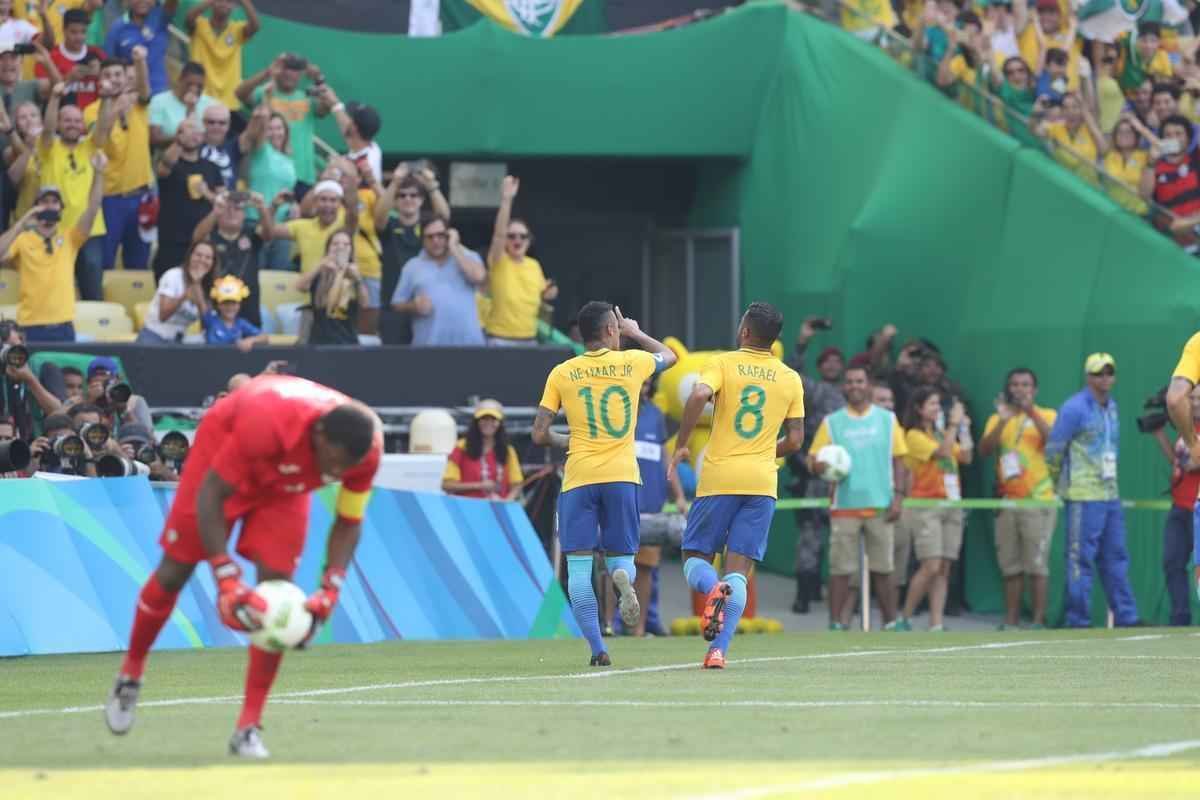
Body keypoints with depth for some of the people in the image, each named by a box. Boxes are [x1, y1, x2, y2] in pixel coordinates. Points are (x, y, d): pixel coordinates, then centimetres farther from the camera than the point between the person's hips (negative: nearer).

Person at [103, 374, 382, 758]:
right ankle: (129, 675, 29)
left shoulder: (366, 448, -30)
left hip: (286, 480, 3)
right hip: (222, 445, -3)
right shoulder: (267, 423, -45)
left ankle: (249, 727, -7)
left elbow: (349, 523, -13)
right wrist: (227, 579, -41)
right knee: (174, 572, 2)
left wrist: (329, 592, -26)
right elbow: (209, 495, -35)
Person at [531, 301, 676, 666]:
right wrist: (635, 333, 43)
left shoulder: (562, 374, 3)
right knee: (621, 554, 13)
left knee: (579, 565, 1)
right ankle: (623, 577, -25)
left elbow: (540, 436, 2)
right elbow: (669, 356, 28)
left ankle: (597, 649, -9)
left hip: (579, 478, -1)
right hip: (622, 476, 1)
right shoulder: (632, 363, 4)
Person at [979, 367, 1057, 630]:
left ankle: (1039, 620, -6)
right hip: (1007, 500, 4)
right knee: (1010, 565, 6)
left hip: (1039, 500, -4)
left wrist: (1032, 413, -20)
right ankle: (1011, 620, 11)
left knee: (1037, 563, -8)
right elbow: (984, 450, -1)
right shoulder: (998, 419, 13)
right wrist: (1002, 421, -12)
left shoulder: (1046, 416, 5)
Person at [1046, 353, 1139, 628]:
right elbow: (1053, 449, -8)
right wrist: (1059, 484, 3)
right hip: (1084, 498, -8)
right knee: (1081, 559, -5)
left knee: (1116, 558, 10)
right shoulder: (1075, 408, -10)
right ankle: (1078, 621, -2)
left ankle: (1126, 618, 13)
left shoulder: (1112, 406, 14)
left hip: (1110, 495, 8)